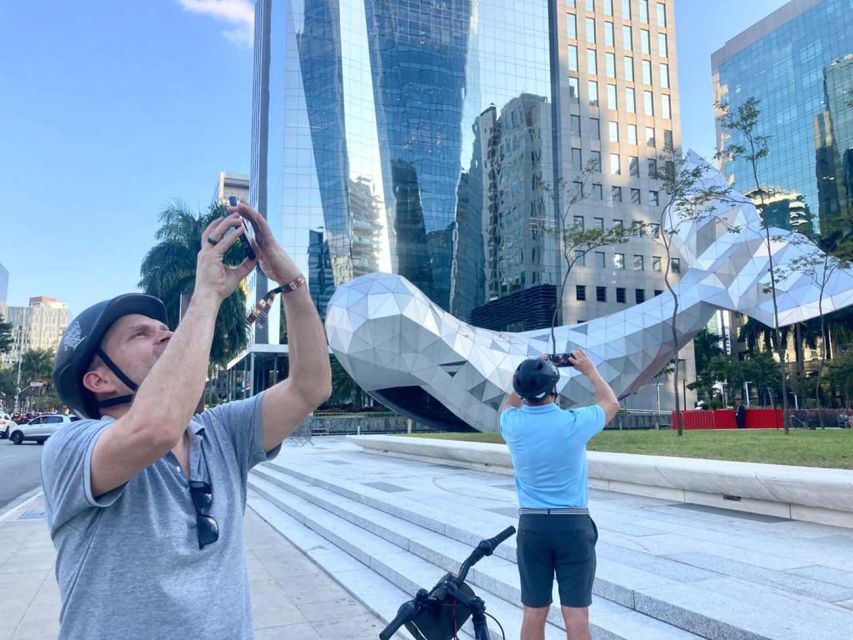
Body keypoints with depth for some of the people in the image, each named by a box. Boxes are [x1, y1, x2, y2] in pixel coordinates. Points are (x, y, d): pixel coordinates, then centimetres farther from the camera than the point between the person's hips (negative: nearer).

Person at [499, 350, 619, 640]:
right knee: (576, 613, 5)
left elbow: (508, 404, 21)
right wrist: (590, 370, 19)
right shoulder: (574, 422, -13)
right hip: (574, 525, -2)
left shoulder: (513, 425, -7)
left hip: (531, 525, 2)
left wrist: (530, 375, 20)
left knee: (534, 612, 10)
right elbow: (611, 404, 9)